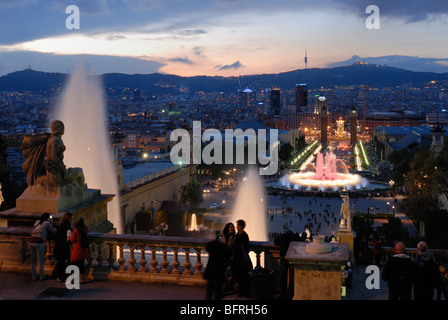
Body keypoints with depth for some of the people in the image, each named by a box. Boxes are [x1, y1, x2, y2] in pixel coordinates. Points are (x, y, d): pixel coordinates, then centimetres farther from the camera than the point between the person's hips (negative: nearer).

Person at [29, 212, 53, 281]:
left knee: (33, 261, 13)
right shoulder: (47, 223, 3)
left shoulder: (37, 222, 19)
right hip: (39, 242, -6)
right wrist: (50, 222, 22)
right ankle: (41, 276, 14)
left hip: (31, 241, 6)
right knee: (41, 261, 6)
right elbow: (51, 230, 17)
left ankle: (34, 277, 20)